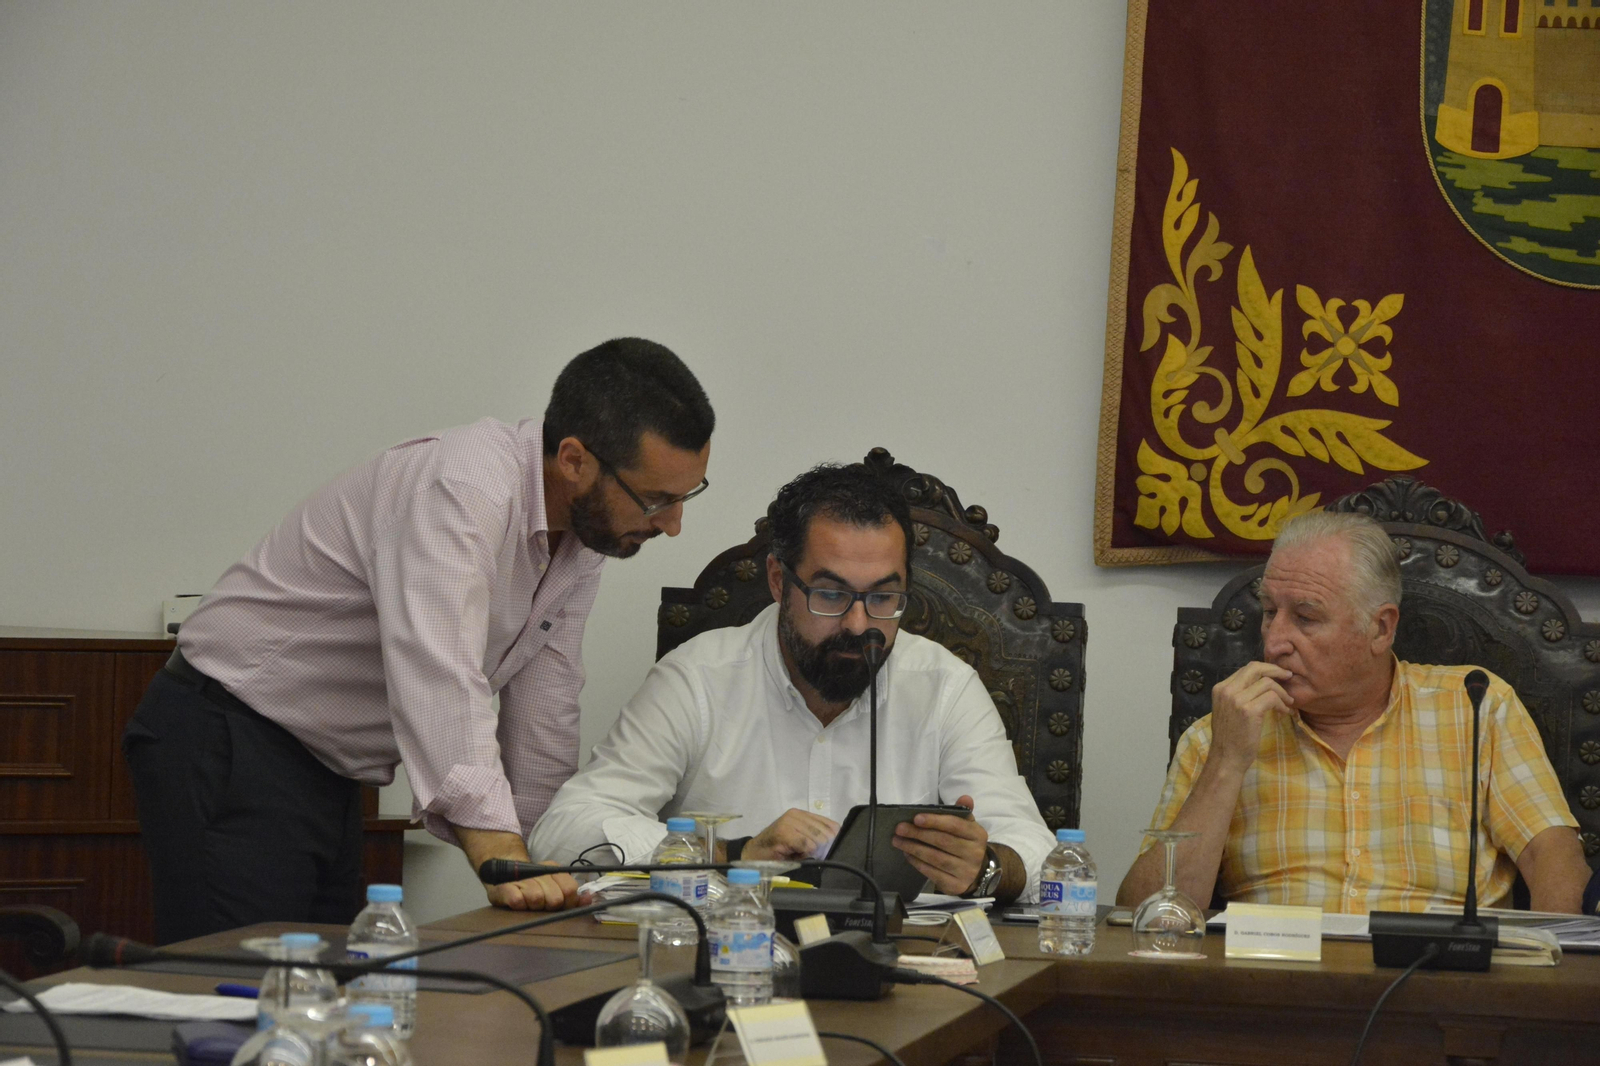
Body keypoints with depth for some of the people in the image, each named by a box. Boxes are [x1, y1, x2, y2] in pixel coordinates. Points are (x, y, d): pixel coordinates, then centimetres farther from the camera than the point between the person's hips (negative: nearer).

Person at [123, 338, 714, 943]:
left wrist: (543, 868, 3)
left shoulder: (585, 530, 2)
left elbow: (543, 719, 8)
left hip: (328, 774, 9)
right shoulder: (463, 485, -26)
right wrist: (503, 860, -46)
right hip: (230, 751, -9)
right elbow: (438, 678, -39)